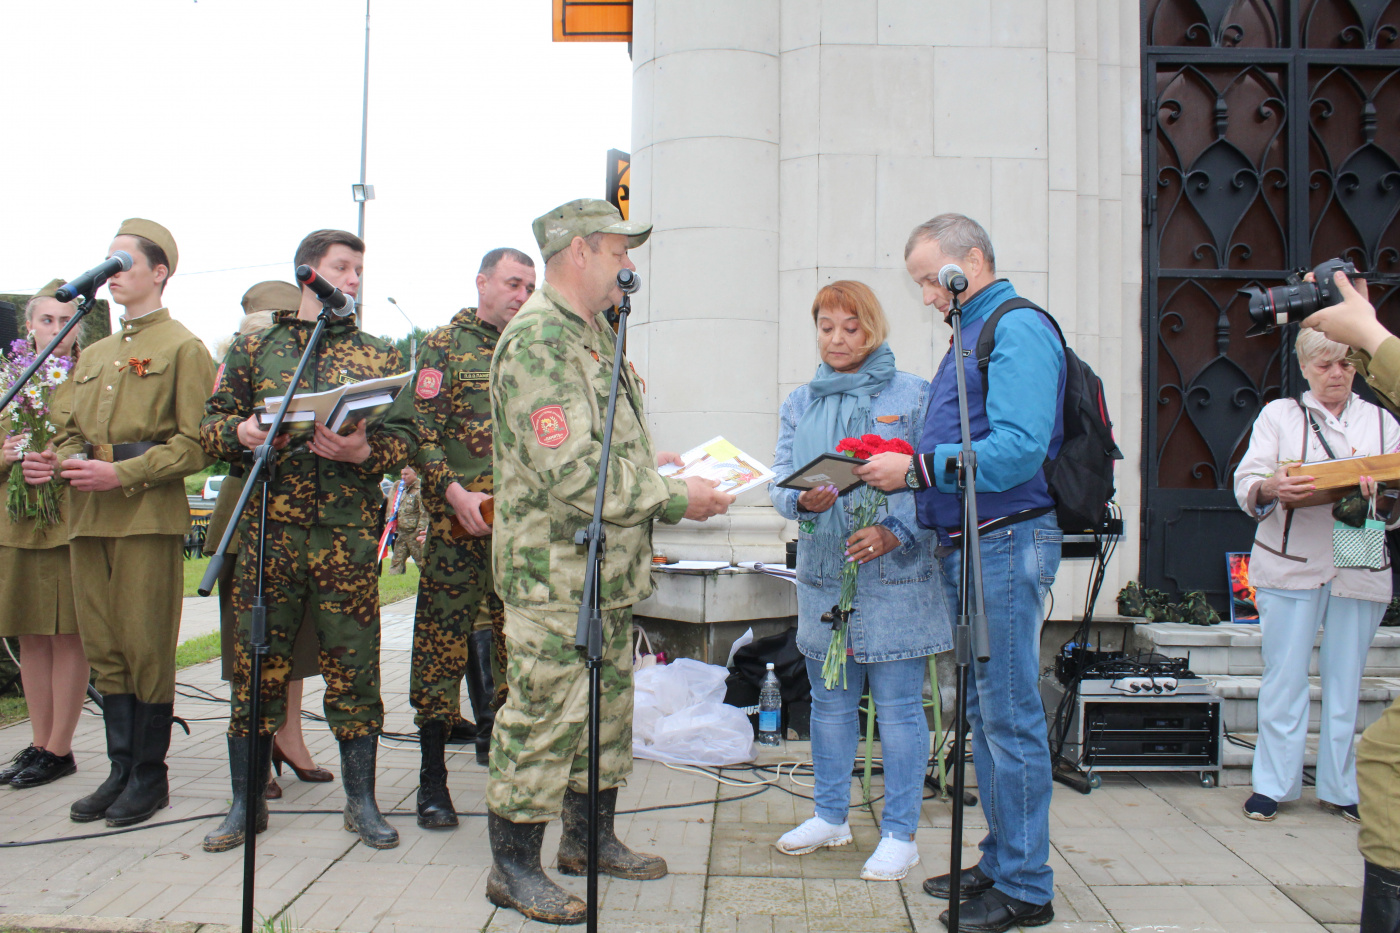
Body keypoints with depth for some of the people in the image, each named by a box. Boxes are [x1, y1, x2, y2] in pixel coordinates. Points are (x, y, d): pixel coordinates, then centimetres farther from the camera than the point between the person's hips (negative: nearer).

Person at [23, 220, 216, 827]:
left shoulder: (183, 348, -1)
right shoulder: (94, 355, 22)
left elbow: (195, 445, -9)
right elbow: (72, 429, 24)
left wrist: (121, 474, -18)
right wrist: (55, 460, 1)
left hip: (149, 515, -7)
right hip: (89, 515, 7)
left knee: (146, 650, -2)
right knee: (104, 651, 9)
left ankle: (150, 775, 10)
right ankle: (121, 770, 19)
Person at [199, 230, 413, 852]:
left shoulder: (379, 357, 11)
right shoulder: (253, 349, 13)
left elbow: (403, 440, 5)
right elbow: (212, 424, 12)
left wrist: (365, 452, -15)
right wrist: (240, 432, -11)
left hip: (349, 537, 0)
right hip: (269, 531, 1)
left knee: (353, 667, 2)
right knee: (256, 666, 5)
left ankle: (361, 801, 15)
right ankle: (246, 803, 19)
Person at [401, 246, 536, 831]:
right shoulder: (443, 347, 3)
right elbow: (420, 432, -6)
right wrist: (457, 494, -17)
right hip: (458, 523, -4)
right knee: (443, 645, -1)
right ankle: (432, 779, 8)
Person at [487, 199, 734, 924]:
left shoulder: (596, 333, 16)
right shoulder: (537, 341, -18)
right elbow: (571, 471, -25)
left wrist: (655, 462, 8)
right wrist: (676, 500, -19)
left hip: (610, 571, 10)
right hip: (555, 572, -10)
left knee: (607, 708, 18)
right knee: (543, 716, 0)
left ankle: (590, 838, 34)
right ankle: (513, 865, 15)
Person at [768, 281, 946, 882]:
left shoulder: (914, 397, 0)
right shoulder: (800, 403, 12)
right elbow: (780, 482, 6)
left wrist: (894, 533, -19)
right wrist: (804, 500, -17)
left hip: (895, 575, -4)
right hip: (822, 573, 4)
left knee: (898, 707, 2)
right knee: (830, 702, 14)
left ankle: (900, 833, 14)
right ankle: (830, 816, 29)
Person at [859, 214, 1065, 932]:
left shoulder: (1017, 328, -10)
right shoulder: (972, 335, 20)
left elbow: (1019, 448, -23)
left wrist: (918, 467, -19)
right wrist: (904, 466, 5)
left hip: (1006, 543, -10)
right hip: (965, 545, 10)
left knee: (1009, 717, -4)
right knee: (982, 713, 15)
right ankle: (1000, 862, 26)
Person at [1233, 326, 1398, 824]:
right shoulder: (1278, 414, 10)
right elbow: (1245, 485, 0)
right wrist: (1271, 488, -22)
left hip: (1360, 571, 2)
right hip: (1290, 567, -2)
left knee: (1346, 679, 4)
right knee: (1284, 675, -1)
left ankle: (1340, 787, 15)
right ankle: (1272, 783, 8)